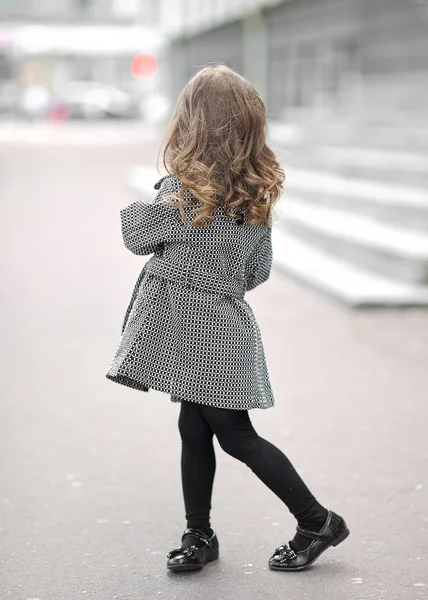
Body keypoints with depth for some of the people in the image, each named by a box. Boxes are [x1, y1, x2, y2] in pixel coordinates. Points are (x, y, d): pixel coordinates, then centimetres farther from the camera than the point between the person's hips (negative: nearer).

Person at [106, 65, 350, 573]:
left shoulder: (182, 192, -19)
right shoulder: (258, 192, 3)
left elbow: (137, 236, -4)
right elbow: (258, 271, 11)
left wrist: (135, 208, 16)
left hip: (188, 326, -7)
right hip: (223, 321, 7)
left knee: (235, 435, 3)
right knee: (195, 428, 14)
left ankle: (318, 522, 12)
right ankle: (199, 536, 23)